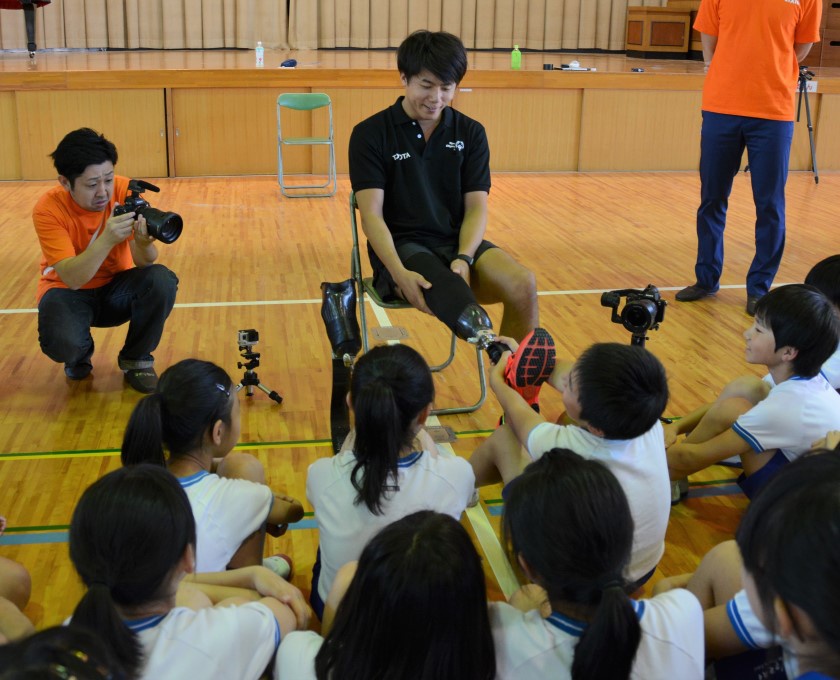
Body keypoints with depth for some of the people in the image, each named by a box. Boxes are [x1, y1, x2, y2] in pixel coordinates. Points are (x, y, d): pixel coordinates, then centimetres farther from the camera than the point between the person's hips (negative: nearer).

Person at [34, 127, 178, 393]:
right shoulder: (48, 209, -23)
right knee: (62, 342, -34)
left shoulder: (125, 191, -18)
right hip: (69, 290, -2)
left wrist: (144, 243, -45)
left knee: (162, 281, -29)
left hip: (115, 286, 2)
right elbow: (72, 278, -32)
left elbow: (144, 263, -21)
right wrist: (107, 240, -47)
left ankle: (136, 359, -2)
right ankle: (79, 356, 8)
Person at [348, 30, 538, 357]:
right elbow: (372, 215, -9)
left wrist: (463, 259, -19)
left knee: (523, 284, -28)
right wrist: (399, 272, -26)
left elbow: (476, 208, 2)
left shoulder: (471, 133, 9)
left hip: (458, 242, 4)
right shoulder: (370, 134, -1)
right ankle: (486, 337, -66)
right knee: (437, 283, -40)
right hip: (401, 247, -3)